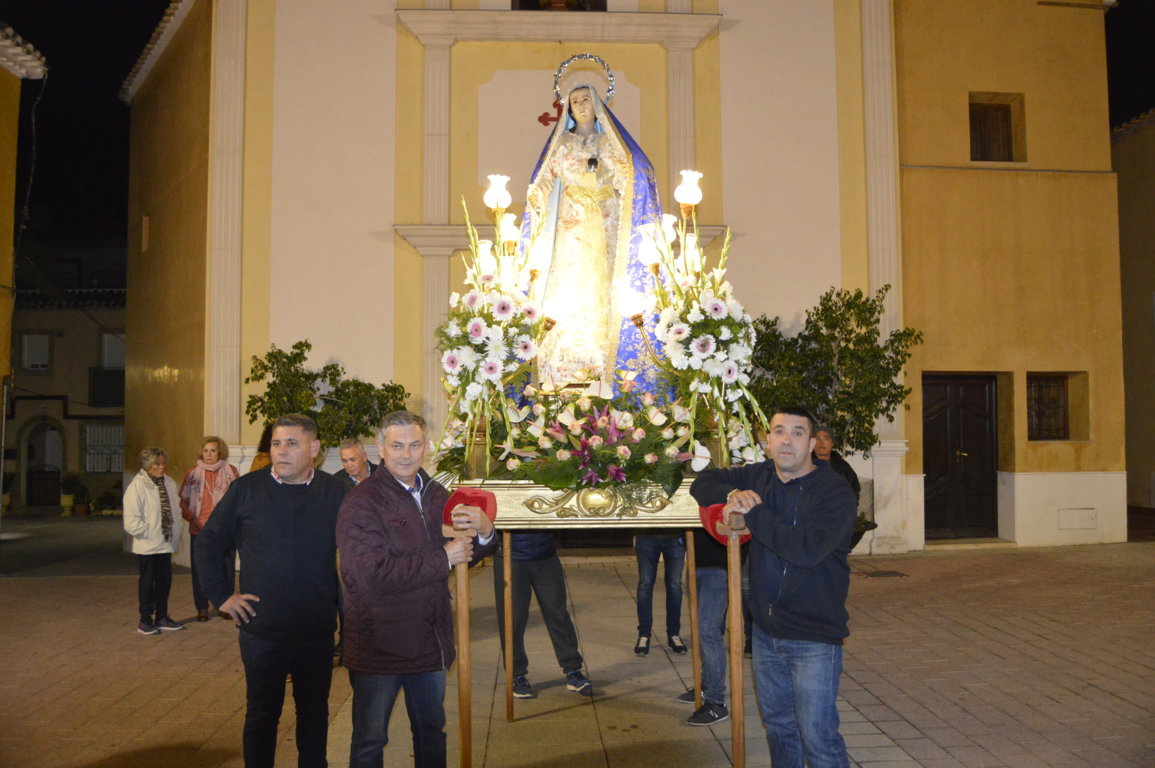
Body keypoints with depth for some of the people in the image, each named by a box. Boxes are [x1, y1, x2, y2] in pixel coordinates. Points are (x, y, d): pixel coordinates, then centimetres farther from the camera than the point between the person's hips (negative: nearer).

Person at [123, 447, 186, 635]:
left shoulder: (169, 483, 7)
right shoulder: (137, 486, -12)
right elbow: (131, 520, -15)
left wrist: (176, 532, 5)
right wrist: (148, 532, -15)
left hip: (166, 543, 6)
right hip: (147, 545, -6)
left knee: (165, 581, 12)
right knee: (147, 582, 4)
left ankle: (162, 617, 24)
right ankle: (145, 621, 15)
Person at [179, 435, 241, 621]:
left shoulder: (230, 471, 5)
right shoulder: (193, 473, 6)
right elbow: (183, 500, 8)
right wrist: (191, 517, -6)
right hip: (199, 529, 0)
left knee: (226, 568, 4)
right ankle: (202, 608, 16)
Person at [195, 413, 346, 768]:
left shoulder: (335, 493, -4)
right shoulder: (246, 489, -5)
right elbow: (208, 543, 5)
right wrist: (221, 595, 0)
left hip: (317, 632, 1)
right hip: (261, 631, -1)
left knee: (314, 712, 16)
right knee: (262, 714, 13)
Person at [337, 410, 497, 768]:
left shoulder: (436, 494, 5)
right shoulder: (361, 502, -16)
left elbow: (465, 554, 13)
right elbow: (371, 574, -27)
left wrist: (484, 532, -11)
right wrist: (443, 559, -20)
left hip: (431, 641, 6)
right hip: (379, 645, -6)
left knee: (431, 731, 22)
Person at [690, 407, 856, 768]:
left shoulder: (835, 492, -16)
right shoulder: (759, 476, 3)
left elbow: (807, 549, -29)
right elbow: (702, 483, 9)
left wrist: (753, 511, -22)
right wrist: (733, 494, -13)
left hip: (813, 638, -6)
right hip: (766, 630, 6)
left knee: (818, 738, -3)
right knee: (778, 728, 22)